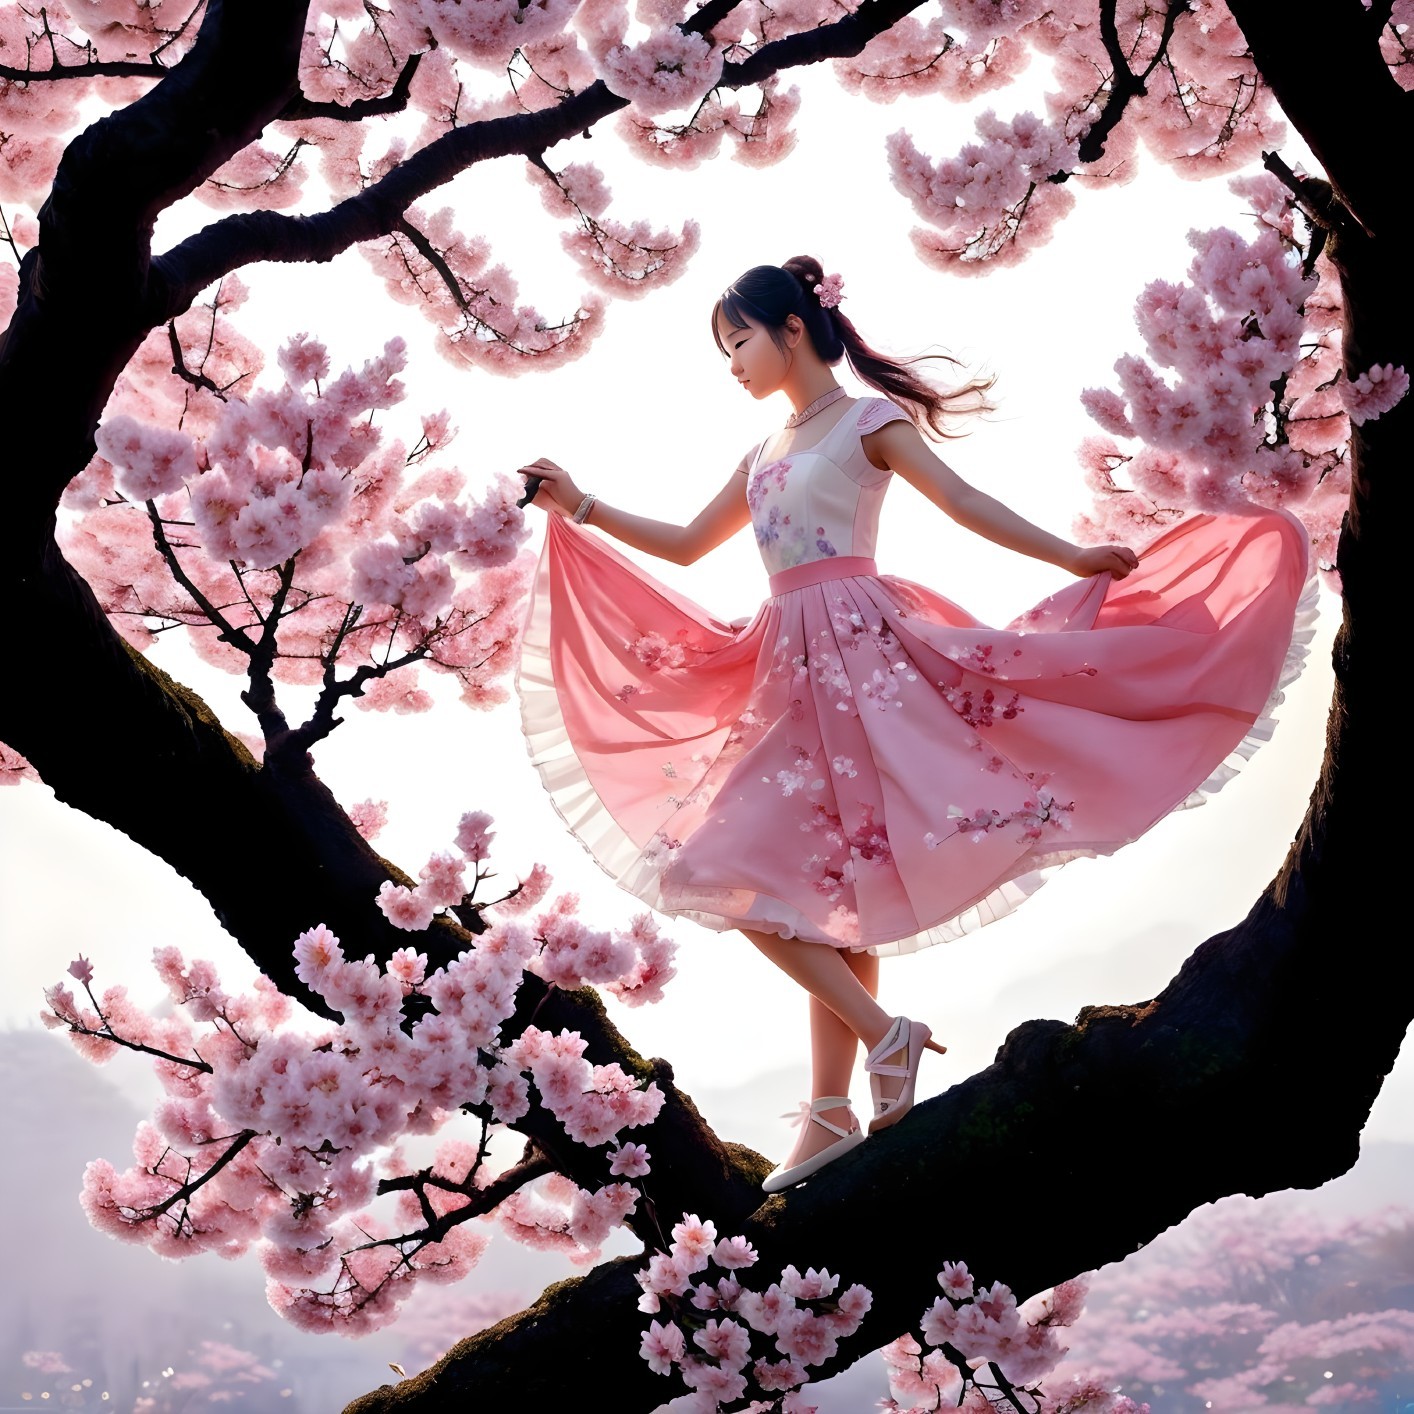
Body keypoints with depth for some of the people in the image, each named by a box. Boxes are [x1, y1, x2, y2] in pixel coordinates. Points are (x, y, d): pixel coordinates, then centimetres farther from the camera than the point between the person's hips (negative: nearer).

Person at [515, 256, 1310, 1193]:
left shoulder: (866, 419, 1)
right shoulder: (764, 456, 22)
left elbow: (962, 501, -6)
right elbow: (686, 545, 29)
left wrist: (1072, 558, -13)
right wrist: (581, 508, 23)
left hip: (855, 652, -7)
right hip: (789, 664, 7)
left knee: (838, 878, -15)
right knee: (823, 880, 2)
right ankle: (832, 1111, 1)